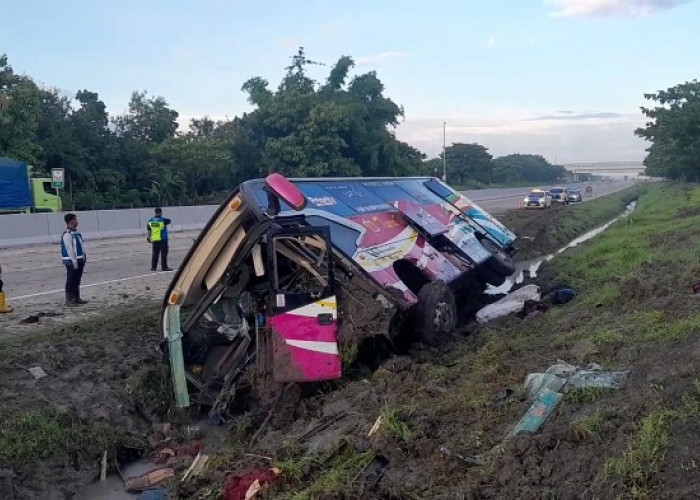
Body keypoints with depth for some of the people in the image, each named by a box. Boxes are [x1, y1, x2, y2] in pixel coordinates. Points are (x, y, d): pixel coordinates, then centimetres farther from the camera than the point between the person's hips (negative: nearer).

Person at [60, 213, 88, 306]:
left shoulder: (75, 232, 13)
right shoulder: (67, 234, -16)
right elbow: (69, 249, -19)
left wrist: (83, 258, 17)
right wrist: (74, 261, -20)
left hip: (79, 260, 9)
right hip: (71, 261, -9)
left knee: (77, 281, 15)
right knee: (71, 281, -3)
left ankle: (77, 298, 23)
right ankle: (69, 300, 3)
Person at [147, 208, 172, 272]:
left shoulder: (150, 221, 3)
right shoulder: (163, 220, -11)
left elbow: (149, 230, 10)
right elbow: (169, 221, 10)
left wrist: (149, 237, 20)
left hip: (154, 239, 5)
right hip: (163, 239, -5)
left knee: (155, 253, 11)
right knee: (163, 253, 0)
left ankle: (153, 267, 13)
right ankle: (164, 267, -1)